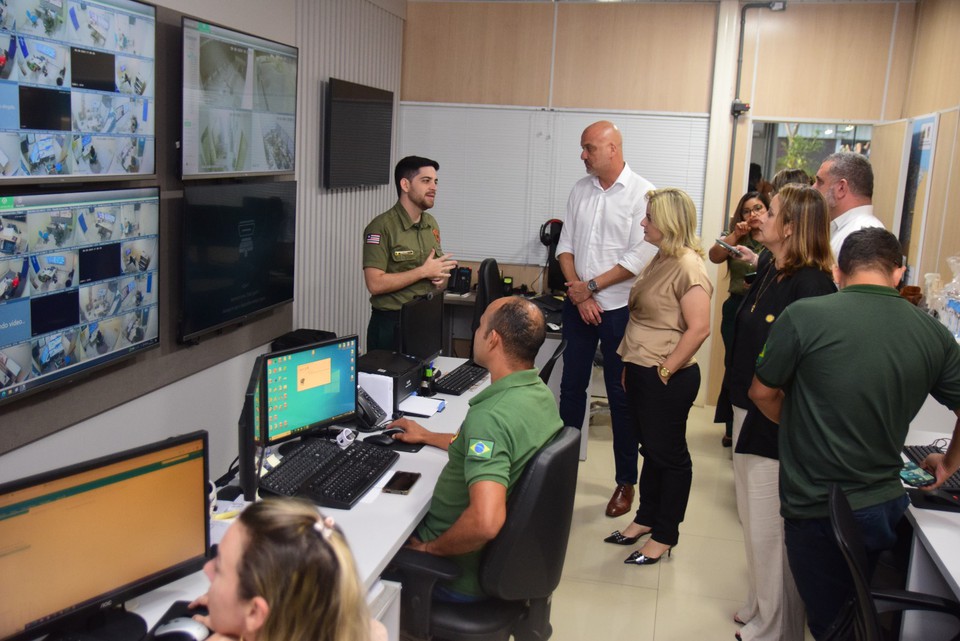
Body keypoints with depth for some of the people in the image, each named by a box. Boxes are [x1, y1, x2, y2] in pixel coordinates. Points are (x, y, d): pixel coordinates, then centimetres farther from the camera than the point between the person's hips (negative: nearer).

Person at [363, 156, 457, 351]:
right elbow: (375, 283, -20)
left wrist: (440, 279, -4)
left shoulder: (431, 223, 11)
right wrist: (424, 271, -17)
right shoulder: (382, 227, -12)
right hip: (391, 325, -6)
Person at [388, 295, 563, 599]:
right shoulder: (541, 394, -2)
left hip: (462, 574, -8)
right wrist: (427, 436, 26)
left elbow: (486, 521, -42)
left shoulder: (491, 415, -32)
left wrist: (429, 548, -23)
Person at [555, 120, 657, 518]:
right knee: (571, 387, 12)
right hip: (578, 305, 5)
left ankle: (626, 482, 18)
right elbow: (565, 244, 6)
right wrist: (578, 292, -7)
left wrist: (592, 286, -13)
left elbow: (639, 258, -16)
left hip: (619, 308, -5)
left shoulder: (641, 193, -11)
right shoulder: (580, 189, 6)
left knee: (620, 396, 5)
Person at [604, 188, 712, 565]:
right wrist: (631, 365, 15)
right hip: (641, 373, 9)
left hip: (667, 379, -9)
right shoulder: (659, 261, 12)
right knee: (650, 449, 19)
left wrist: (665, 371, -18)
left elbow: (699, 328, -23)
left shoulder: (687, 266, -17)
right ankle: (646, 519, 33)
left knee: (669, 454, 4)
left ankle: (665, 537, 16)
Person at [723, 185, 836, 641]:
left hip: (778, 425, -10)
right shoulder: (769, 273, 7)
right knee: (753, 519, 22)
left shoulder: (811, 286, -21)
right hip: (749, 413, 10)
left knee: (769, 528, 3)